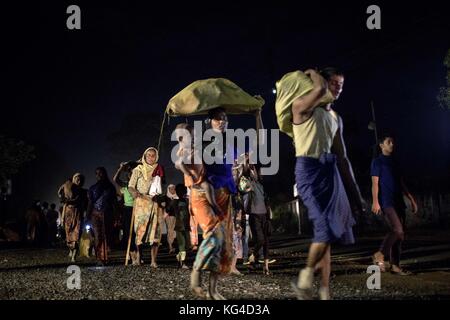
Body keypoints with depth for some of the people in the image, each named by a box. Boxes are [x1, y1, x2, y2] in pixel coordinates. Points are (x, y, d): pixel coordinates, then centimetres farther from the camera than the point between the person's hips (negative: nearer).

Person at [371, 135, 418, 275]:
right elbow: (375, 183, -6)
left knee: (399, 234, 1)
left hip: (398, 202, 7)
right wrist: (375, 201, -17)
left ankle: (395, 265, 4)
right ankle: (380, 255, -5)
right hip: (386, 202, -7)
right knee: (397, 230, -20)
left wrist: (412, 199, 17)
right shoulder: (378, 162, 2)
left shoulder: (395, 163, 22)